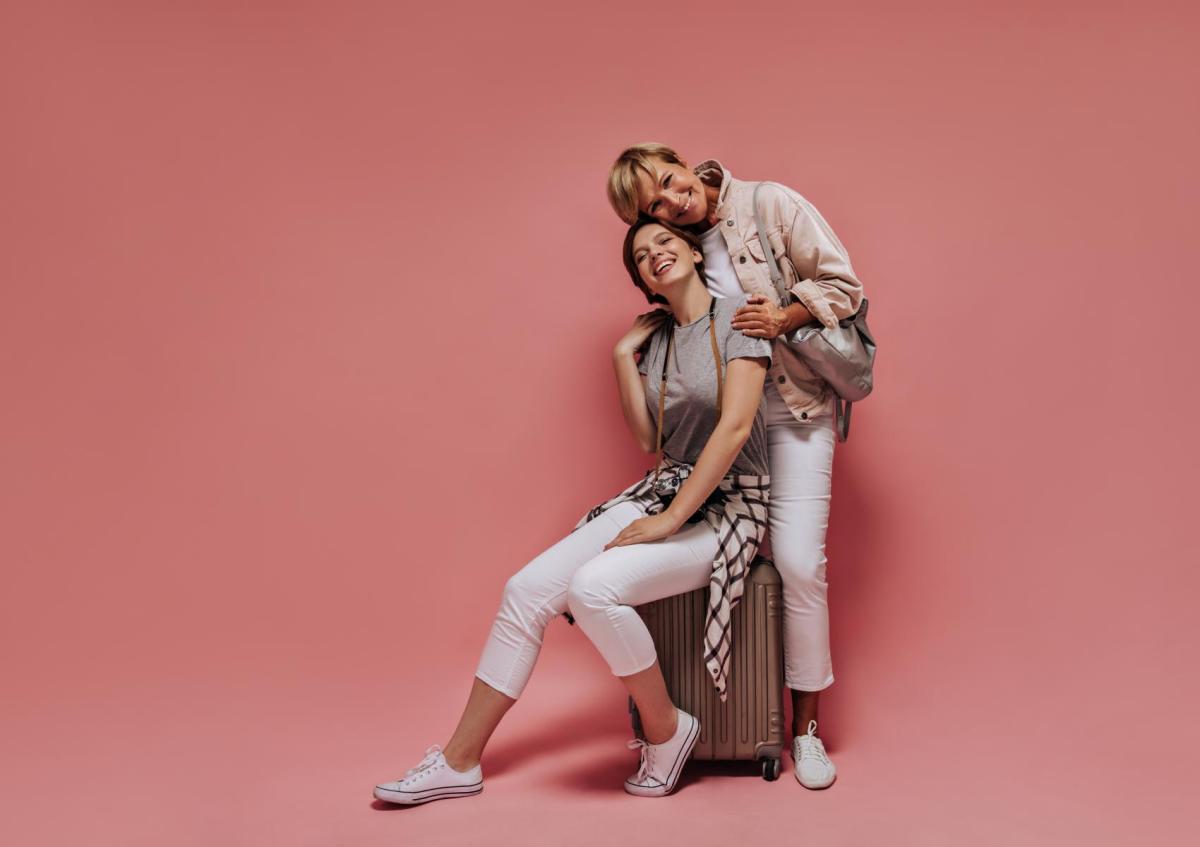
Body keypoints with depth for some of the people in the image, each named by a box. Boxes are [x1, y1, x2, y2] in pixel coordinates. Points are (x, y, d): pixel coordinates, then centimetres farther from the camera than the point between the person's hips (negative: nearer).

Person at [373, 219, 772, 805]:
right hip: (665, 489, 7)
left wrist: (669, 521, -21)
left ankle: (666, 730, -7)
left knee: (595, 586, -31)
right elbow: (650, 439, 8)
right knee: (527, 589, -9)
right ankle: (459, 762, 1)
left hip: (726, 508, -6)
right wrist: (624, 356, 1)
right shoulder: (655, 335, 12)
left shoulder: (737, 317, -8)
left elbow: (735, 426, -19)